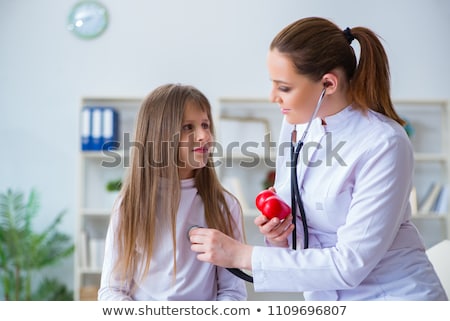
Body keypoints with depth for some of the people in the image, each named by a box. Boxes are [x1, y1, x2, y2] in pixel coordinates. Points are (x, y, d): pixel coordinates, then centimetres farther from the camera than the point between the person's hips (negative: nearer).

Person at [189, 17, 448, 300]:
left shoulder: (384, 144, -21)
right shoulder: (297, 123, -3)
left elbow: (350, 265, -22)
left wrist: (240, 255, -22)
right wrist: (278, 233, -12)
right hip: (326, 295, 5)